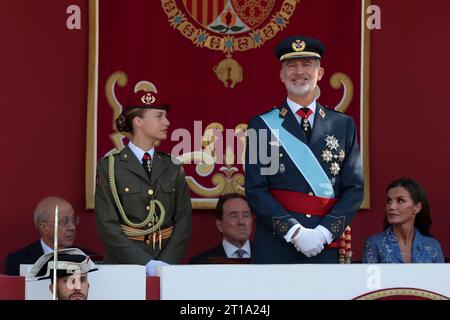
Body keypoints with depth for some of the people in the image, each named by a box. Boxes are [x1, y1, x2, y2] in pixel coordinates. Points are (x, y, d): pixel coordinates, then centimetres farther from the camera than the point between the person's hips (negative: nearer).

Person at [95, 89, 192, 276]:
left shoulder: (173, 168, 9)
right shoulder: (110, 167, -2)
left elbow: (183, 219, 4)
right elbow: (107, 225, -8)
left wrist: (167, 263, -10)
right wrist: (146, 264, -16)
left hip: (167, 264, 3)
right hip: (123, 264, -3)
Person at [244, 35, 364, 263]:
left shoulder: (343, 125, 12)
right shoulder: (262, 126, 5)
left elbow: (355, 188, 8)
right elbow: (255, 189, -1)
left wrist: (325, 232, -7)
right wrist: (294, 231, -12)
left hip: (325, 247, 2)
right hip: (275, 248, -2)